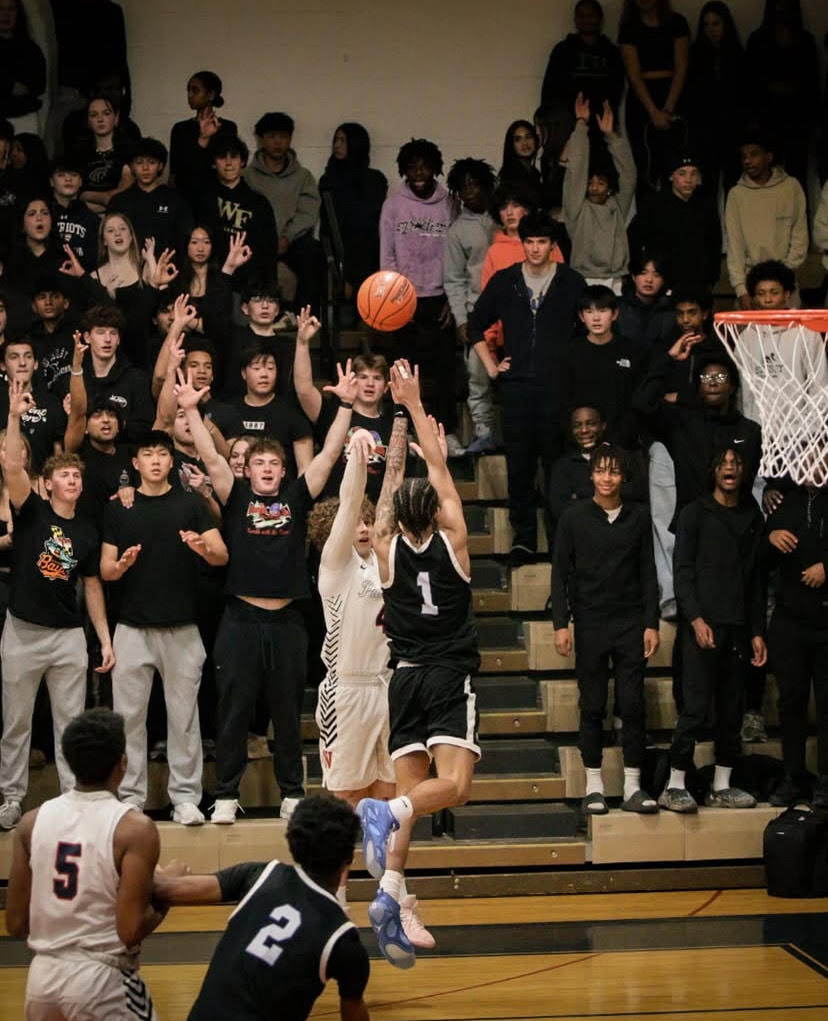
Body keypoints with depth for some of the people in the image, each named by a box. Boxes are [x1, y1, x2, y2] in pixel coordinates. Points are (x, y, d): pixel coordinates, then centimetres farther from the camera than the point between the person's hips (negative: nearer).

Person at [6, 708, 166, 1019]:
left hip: (42, 976, 5)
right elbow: (130, 931, -16)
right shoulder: (134, 828, -13)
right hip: (103, 979, -5)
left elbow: (16, 924, 4)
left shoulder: (31, 823, 1)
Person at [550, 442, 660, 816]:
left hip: (631, 623, 1)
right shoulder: (574, 517, 2)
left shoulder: (638, 517, 6)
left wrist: (651, 624, 1)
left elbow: (648, 574, 8)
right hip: (590, 624, -1)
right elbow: (560, 574, 3)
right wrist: (561, 624, -4)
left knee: (632, 704, -2)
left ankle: (633, 786, 3)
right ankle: (594, 786, 8)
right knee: (592, 706, 3)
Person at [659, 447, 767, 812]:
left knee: (732, 710, 4)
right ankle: (675, 786, -5)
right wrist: (696, 619, -15)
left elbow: (756, 579, 16)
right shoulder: (695, 513, 2)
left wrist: (757, 631, 11)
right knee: (696, 706, -10)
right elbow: (682, 572, -4)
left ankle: (721, 787, 11)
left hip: (738, 627, 5)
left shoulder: (752, 517, 15)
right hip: (702, 624, -5)